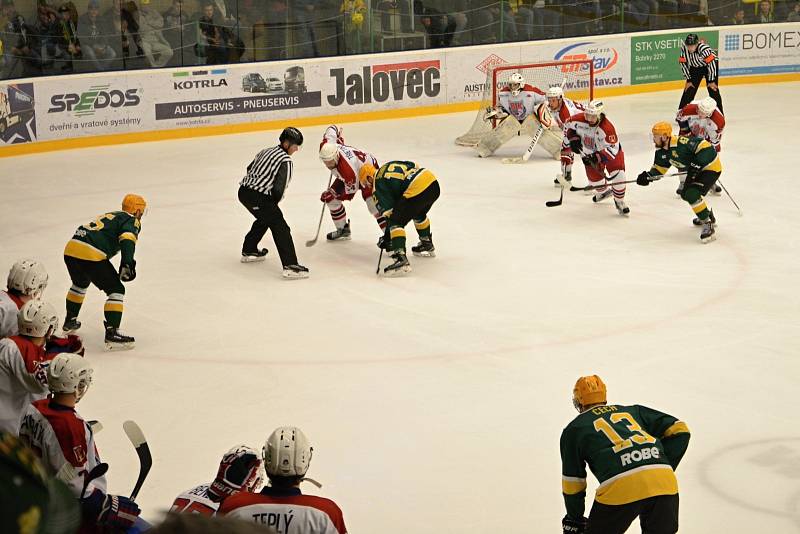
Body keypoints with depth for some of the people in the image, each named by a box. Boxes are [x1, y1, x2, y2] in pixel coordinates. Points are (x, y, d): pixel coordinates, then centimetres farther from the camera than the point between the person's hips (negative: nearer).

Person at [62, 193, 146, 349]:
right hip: (91, 255, -8)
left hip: (70, 249, 8)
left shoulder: (110, 216, 32)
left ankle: (70, 321, 49)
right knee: (116, 290, 0)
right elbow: (127, 239, -15)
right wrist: (127, 264, -24)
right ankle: (112, 334, -9)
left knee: (80, 283, 35)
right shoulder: (132, 221, 6)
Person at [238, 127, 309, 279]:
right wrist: (274, 203, 3)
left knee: (264, 219, 33)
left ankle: (249, 251, 45)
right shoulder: (285, 160, -10)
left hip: (244, 191, 9)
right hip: (258, 197, -9)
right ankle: (290, 266, -18)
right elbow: (278, 188, -18)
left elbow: (250, 168, 26)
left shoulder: (266, 152, 17)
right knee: (280, 227, -8)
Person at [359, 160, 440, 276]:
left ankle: (401, 259, -17)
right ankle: (428, 246, 52)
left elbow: (389, 211, 1)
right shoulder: (390, 165, 25)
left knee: (396, 222, -2)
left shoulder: (378, 184, 4)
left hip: (417, 191, -9)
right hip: (433, 182, 9)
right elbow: (414, 166, 27)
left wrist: (386, 237, 8)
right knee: (419, 213, 35)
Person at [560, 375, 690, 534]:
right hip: (663, 483, 3)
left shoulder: (574, 429, 22)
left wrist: (574, 519, 33)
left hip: (619, 487, -3)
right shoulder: (632, 411, 30)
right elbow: (679, 431, 24)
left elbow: (573, 481, 21)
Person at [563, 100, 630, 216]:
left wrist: (597, 157, -41)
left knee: (617, 174, -19)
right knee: (593, 176, 9)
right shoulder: (579, 120, -24)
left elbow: (612, 149, -35)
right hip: (590, 152, 4)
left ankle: (619, 201, 2)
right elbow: (568, 125, -2)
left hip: (608, 150, -4)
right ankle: (603, 191, 45)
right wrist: (573, 139, -13)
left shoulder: (607, 128, -38)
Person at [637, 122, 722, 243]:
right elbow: (659, 168, 8)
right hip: (696, 170, 11)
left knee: (692, 195, -23)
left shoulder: (681, 143, -32)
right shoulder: (662, 151, -2)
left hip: (710, 167, -10)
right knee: (685, 194, 20)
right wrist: (648, 176, -10)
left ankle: (708, 225, -14)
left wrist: (696, 165, -33)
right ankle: (707, 214, 43)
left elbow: (705, 147, -33)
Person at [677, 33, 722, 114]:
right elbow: (683, 63, -12)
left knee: (713, 90, -8)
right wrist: (688, 80, -8)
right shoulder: (684, 47, -24)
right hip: (695, 67, 4)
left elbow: (711, 63, -27)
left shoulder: (704, 48, -37)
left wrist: (711, 81, -19)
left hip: (710, 64, -4)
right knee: (689, 89, -1)